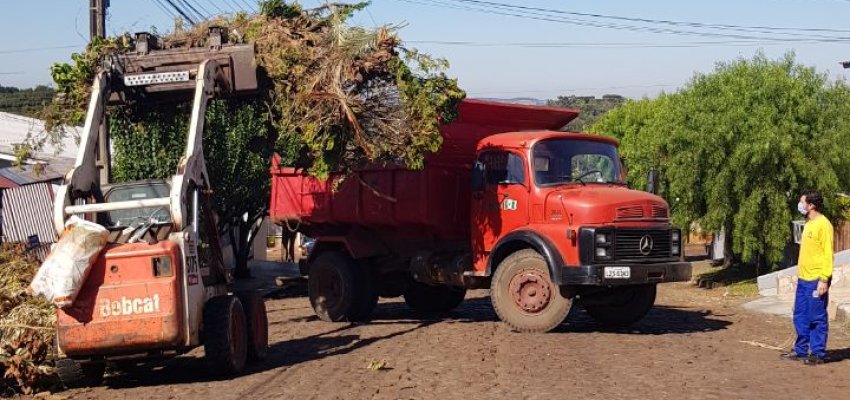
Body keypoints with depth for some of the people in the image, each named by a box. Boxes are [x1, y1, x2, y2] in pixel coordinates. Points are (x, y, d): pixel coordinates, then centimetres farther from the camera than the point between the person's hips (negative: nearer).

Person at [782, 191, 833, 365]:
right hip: (803, 279, 9)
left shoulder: (823, 225, -13)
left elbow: (828, 254, -16)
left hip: (816, 280, -9)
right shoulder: (808, 224, 15)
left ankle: (818, 353, 4)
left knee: (817, 318, -2)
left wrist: (824, 279, -20)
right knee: (800, 317, 12)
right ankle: (801, 350, 20)